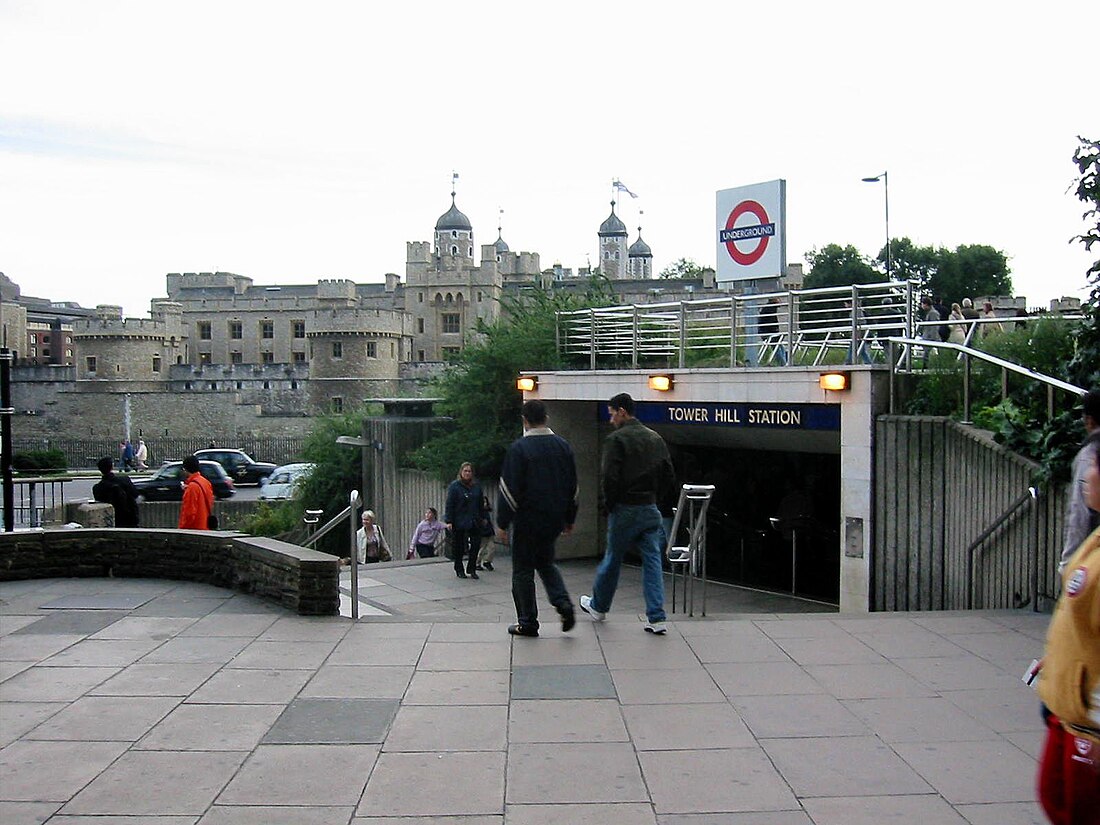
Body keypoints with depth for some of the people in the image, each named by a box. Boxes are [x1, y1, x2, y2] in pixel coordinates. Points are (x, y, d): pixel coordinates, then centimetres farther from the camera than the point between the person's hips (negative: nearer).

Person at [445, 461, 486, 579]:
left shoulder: (476, 486, 8)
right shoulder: (454, 486, -5)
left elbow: (480, 503, 15)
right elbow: (449, 504, -8)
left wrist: (482, 517, 14)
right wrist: (449, 521, -13)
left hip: (474, 521, 4)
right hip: (458, 521, -4)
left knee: (476, 544, -1)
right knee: (458, 546, 5)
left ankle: (472, 569, 12)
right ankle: (459, 570, 18)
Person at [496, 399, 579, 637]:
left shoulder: (519, 448, -12)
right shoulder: (563, 446, 5)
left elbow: (509, 488, -13)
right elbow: (573, 486, 11)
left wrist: (502, 523, -6)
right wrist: (569, 520, 19)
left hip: (527, 520, -5)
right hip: (555, 520, 5)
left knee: (523, 570, 6)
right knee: (545, 562, 22)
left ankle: (527, 622, 10)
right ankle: (564, 603, 1)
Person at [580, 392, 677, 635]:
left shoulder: (616, 439, -11)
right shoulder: (656, 439, 11)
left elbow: (609, 477, -16)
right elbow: (669, 476, 12)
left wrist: (607, 504, -4)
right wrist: (661, 502, 16)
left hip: (625, 508, -5)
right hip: (650, 509, 5)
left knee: (612, 559, 11)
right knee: (652, 561, 4)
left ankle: (598, 606, 29)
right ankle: (656, 618, -2)